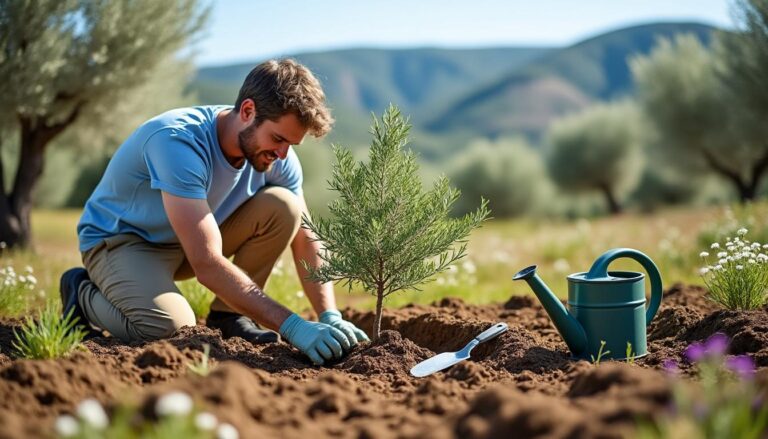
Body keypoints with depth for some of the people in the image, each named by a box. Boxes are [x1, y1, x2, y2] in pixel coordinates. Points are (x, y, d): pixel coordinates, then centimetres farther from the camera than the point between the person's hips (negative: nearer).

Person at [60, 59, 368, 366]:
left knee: (284, 206, -17)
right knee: (170, 326, -35)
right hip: (120, 238, -6)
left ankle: (228, 315, -4)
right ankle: (84, 293, -3)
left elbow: (305, 240, -8)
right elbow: (207, 265, -41)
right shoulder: (178, 141, -35)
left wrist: (331, 317, -24)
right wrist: (291, 326, -43)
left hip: (197, 237, 6)